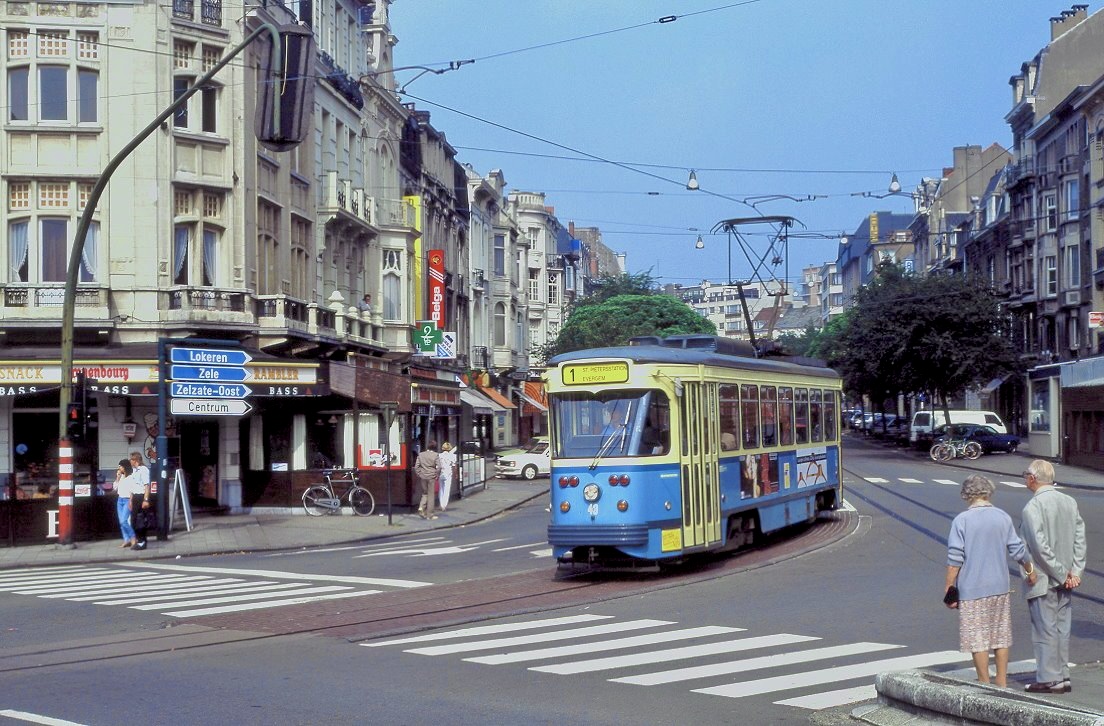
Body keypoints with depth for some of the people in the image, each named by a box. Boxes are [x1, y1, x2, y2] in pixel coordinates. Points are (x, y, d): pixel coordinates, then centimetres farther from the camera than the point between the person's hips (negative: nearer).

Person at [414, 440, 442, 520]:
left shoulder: (421, 454, 5)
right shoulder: (436, 455, -5)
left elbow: (416, 467, 2)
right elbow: (439, 467, -12)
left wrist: (419, 475, 9)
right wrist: (437, 476, -1)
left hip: (423, 477, 3)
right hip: (432, 477, -3)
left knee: (424, 493, 19)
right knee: (431, 495, 4)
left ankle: (421, 507, -6)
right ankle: (429, 515, 6)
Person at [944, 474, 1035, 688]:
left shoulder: (961, 520, -10)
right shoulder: (1003, 517, 1)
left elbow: (954, 560, -12)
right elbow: (1017, 550, 6)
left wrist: (949, 590, -6)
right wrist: (1030, 571, 24)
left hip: (972, 590, -4)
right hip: (1000, 587, 4)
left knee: (978, 639, 4)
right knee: (1001, 636, 14)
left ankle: (985, 685, 8)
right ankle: (1002, 683, 19)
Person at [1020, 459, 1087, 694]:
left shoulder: (1033, 508, -17)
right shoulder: (1070, 502, 5)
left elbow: (1040, 547, -21)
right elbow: (1080, 538, 3)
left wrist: (1062, 574, -13)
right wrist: (1074, 572, 1)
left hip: (1042, 580, -7)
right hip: (1066, 580, 7)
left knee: (1045, 630, 1)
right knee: (1062, 628, 13)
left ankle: (1049, 679, 6)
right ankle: (1062, 676, 19)